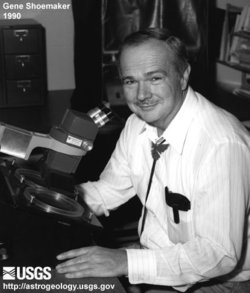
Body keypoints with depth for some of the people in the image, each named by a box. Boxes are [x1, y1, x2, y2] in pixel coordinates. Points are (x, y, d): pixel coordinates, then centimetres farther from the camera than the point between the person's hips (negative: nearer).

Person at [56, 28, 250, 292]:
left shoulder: (223, 144, -29)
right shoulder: (138, 124, -3)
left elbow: (220, 254, -29)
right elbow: (111, 189, 9)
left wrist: (126, 262, -34)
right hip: (153, 255, 7)